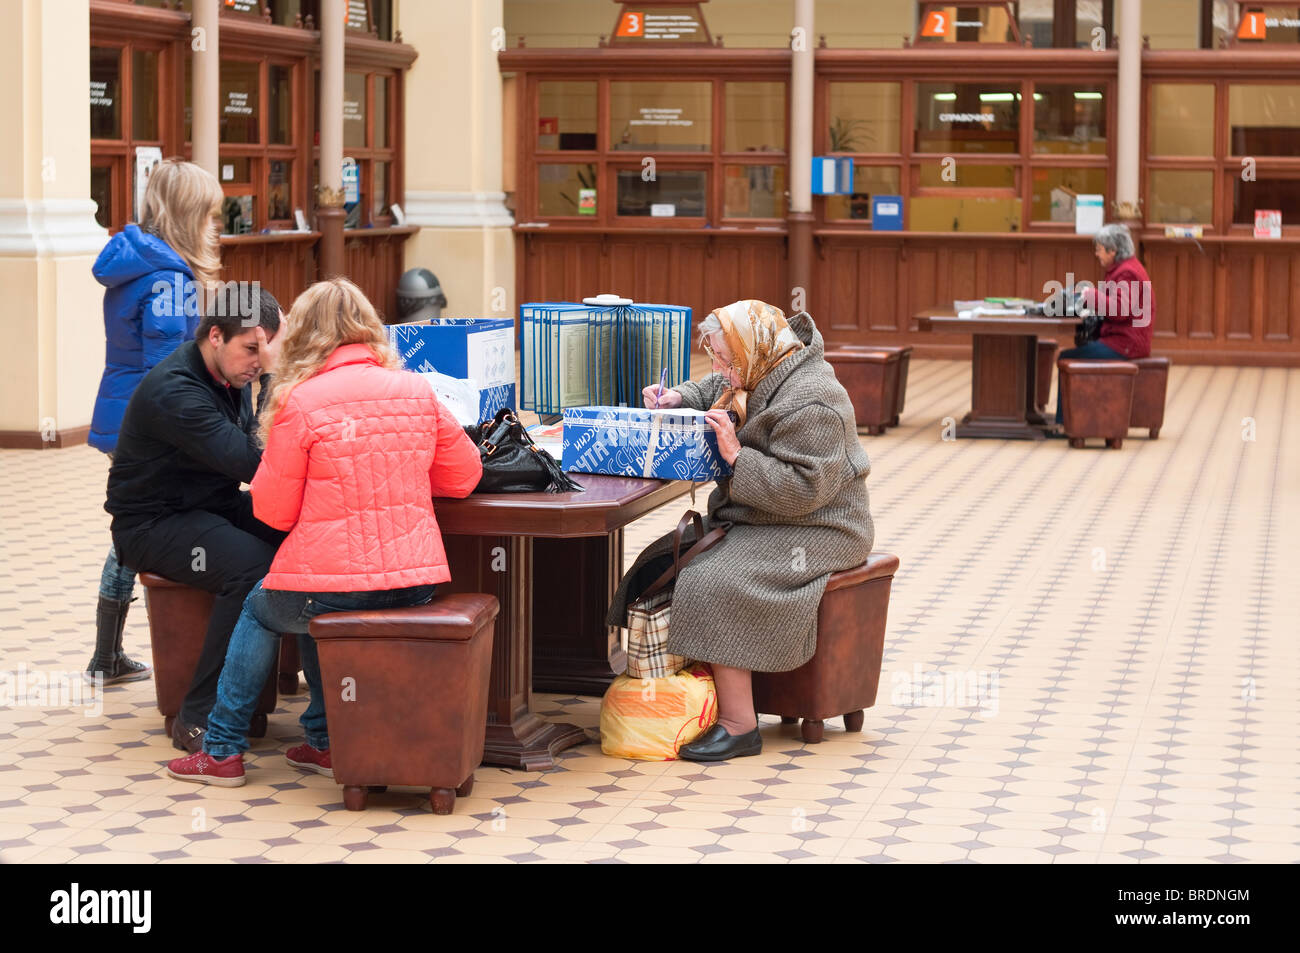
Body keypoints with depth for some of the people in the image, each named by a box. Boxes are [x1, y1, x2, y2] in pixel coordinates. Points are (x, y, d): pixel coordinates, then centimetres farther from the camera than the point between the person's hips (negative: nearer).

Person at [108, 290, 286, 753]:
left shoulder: (230, 374, 5)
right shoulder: (173, 390, -24)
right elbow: (251, 464, -32)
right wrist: (273, 378, -32)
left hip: (214, 506, 8)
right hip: (154, 524, -8)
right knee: (252, 564, -34)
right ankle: (198, 721, -27)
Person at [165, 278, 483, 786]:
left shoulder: (300, 402, -9)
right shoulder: (417, 391, 4)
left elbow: (274, 510, -4)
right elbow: (464, 476, 14)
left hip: (332, 585, -5)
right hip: (415, 586, 5)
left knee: (259, 610, 27)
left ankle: (223, 750, 30)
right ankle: (325, 740, 33)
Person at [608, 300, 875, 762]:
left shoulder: (809, 405, -24)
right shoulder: (753, 376, 5)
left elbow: (802, 489, -29)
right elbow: (710, 391, 28)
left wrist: (737, 456, -28)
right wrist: (676, 399, 7)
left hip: (812, 532, -10)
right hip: (756, 522, 10)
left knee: (713, 583, -27)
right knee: (661, 563, -2)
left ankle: (739, 725, -23)